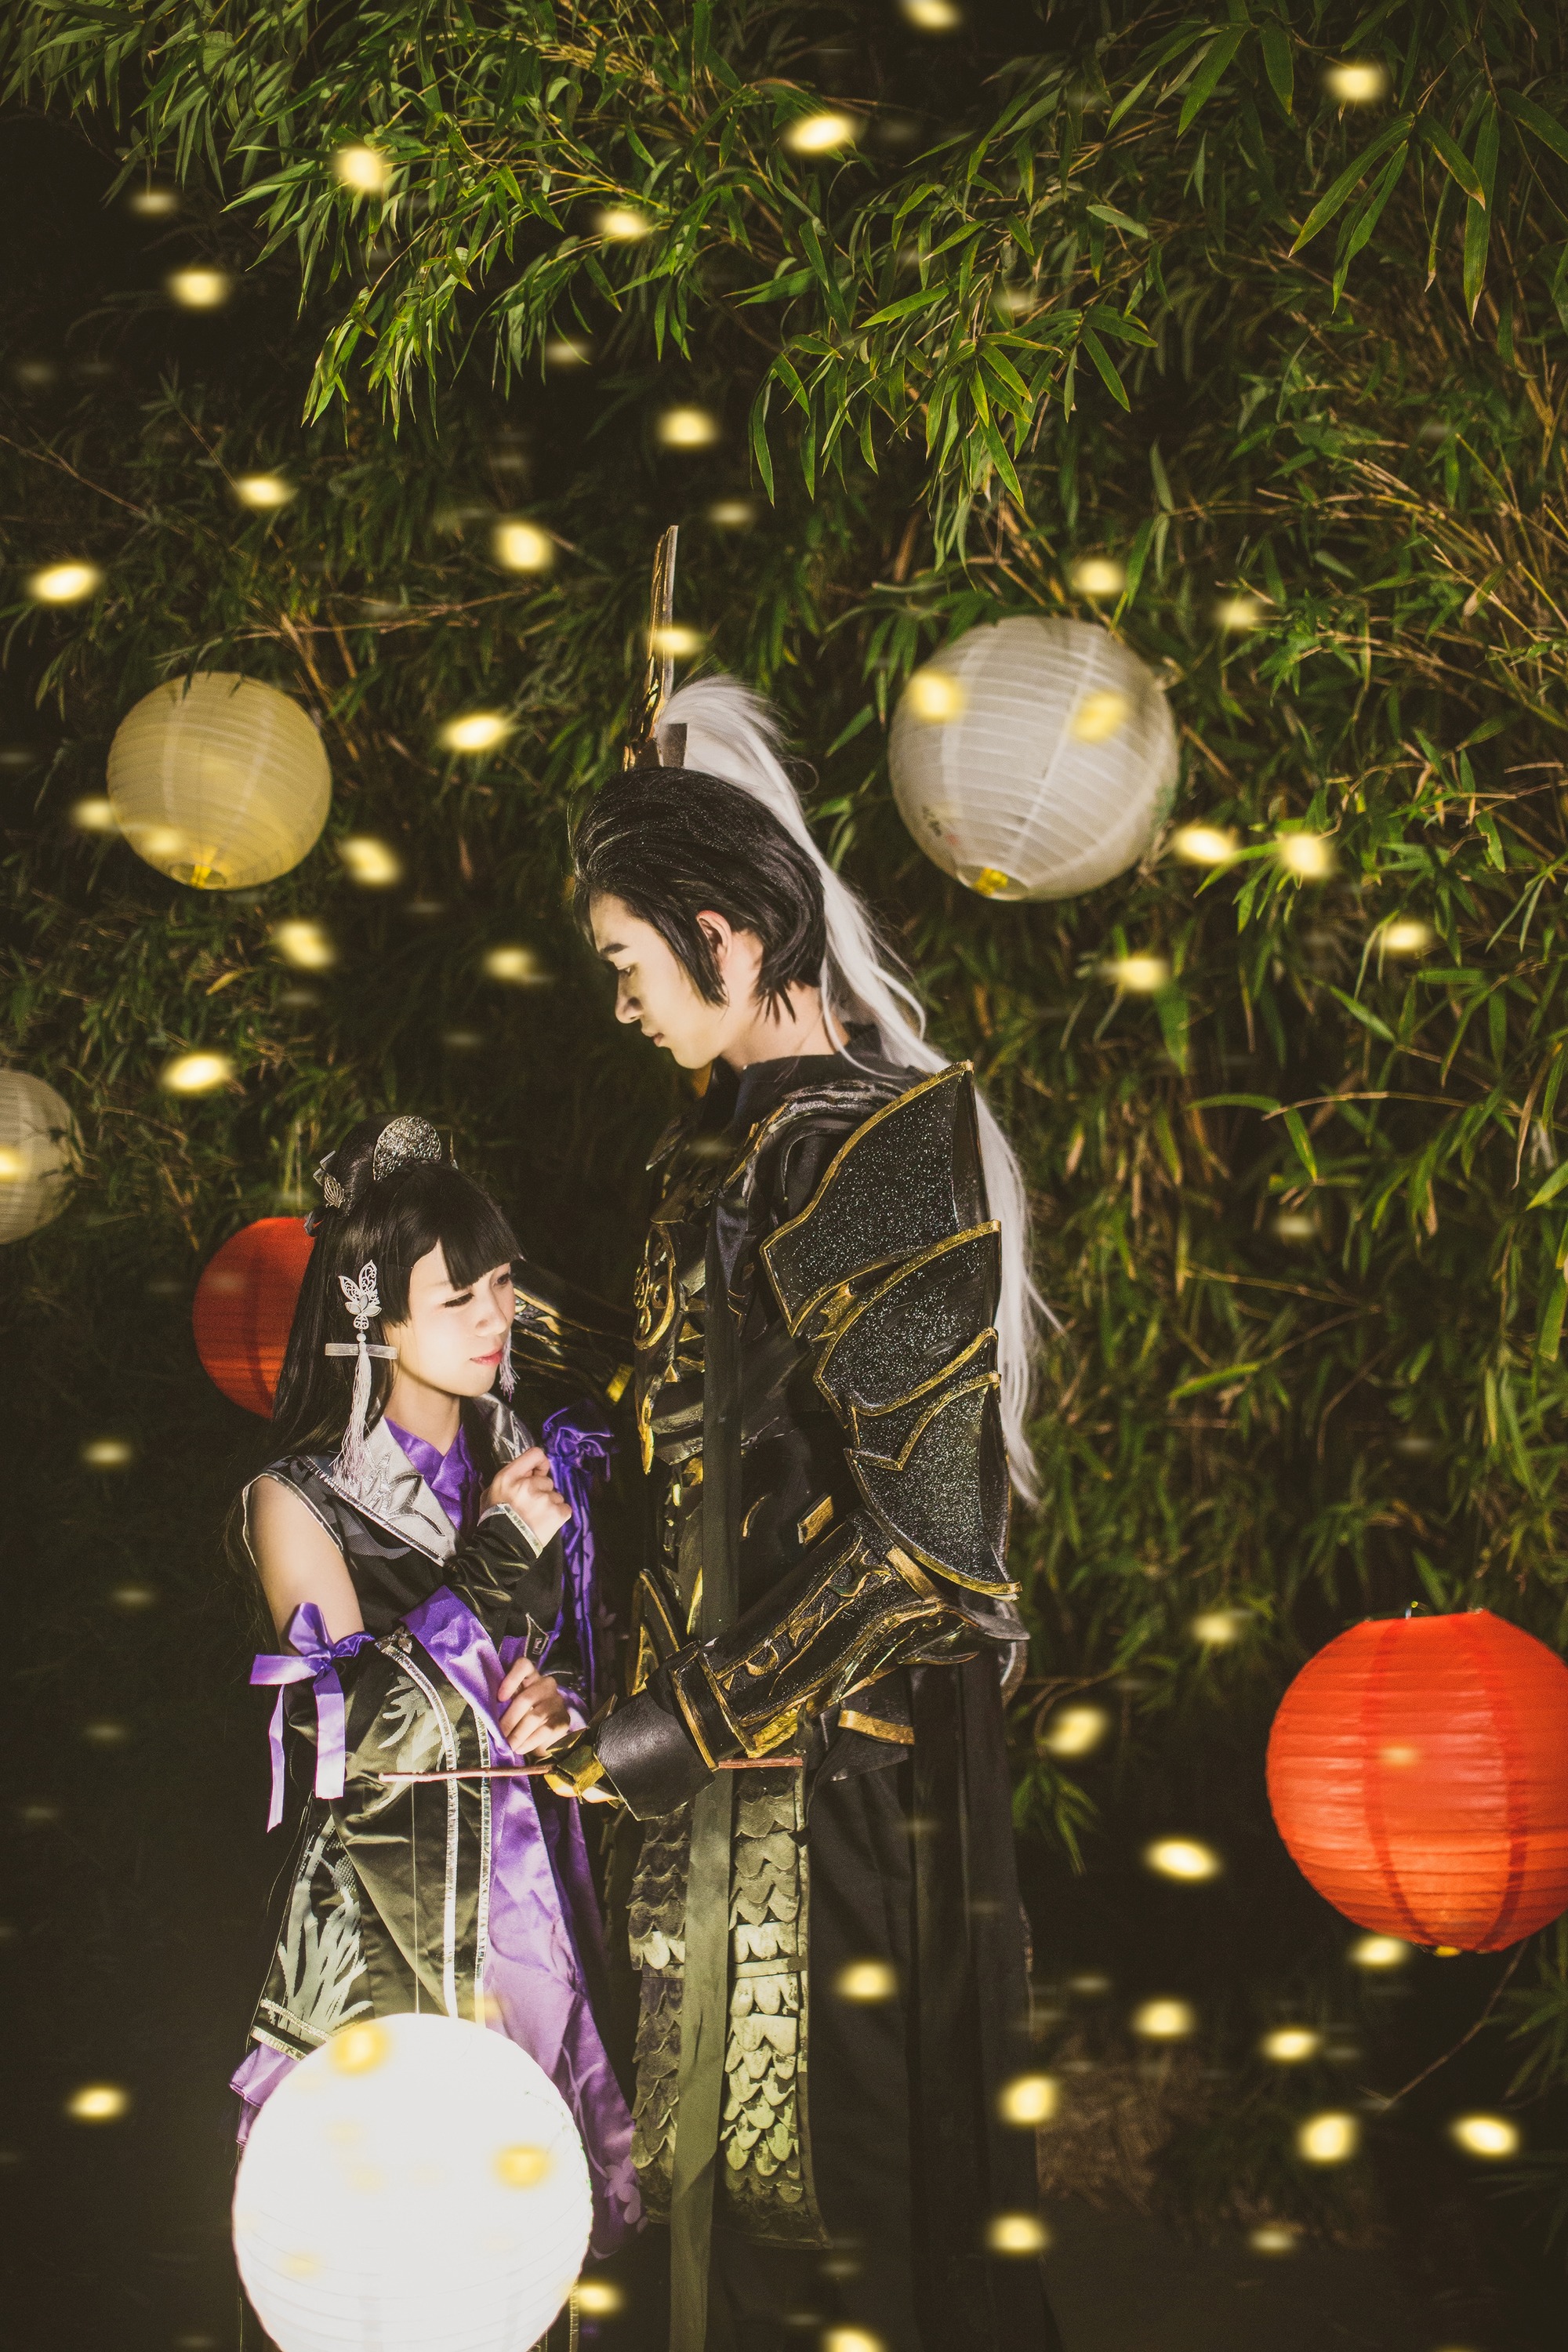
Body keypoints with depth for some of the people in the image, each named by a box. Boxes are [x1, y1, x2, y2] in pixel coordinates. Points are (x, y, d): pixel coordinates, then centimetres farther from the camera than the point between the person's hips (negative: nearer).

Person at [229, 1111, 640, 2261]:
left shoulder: (520, 1467, 7)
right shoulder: (301, 1500, -9)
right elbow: (369, 1736, -17)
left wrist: (557, 1706, -6)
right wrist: (500, 1562, -18)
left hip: (533, 1900, 5)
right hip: (390, 1919, -5)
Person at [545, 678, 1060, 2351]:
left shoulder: (891, 1153, -17)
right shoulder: (719, 1148, 9)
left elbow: (917, 1527, -21)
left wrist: (682, 1726, -18)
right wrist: (642, 1706, 9)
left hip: (855, 1753, -8)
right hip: (719, 1731, 8)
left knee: (841, 2136, 4)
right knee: (721, 2138, 16)